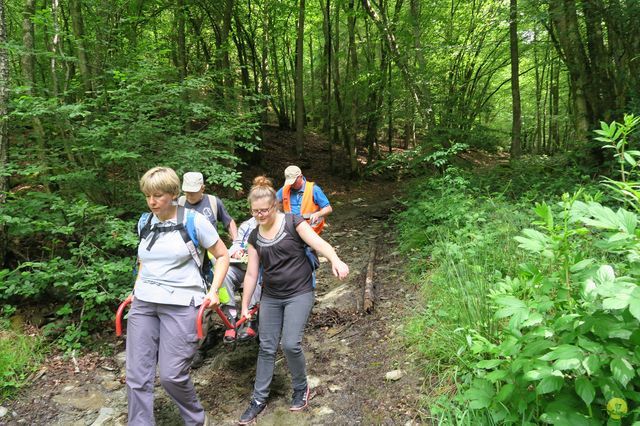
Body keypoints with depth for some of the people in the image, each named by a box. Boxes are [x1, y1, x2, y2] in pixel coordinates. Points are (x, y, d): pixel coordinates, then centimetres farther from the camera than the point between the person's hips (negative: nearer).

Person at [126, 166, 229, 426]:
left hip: (181, 304, -5)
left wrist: (213, 291, -8)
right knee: (137, 376, 3)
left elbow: (222, 256, 1)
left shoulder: (194, 221, -7)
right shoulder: (144, 223, 8)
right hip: (143, 303, 5)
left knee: (171, 375, -4)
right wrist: (137, 288, 15)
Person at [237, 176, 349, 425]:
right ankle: (259, 399, 22)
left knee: (291, 344, -10)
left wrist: (335, 260, -44)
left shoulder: (292, 222, -10)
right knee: (266, 347, 7)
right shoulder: (254, 237, 4)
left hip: (299, 294, -4)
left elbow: (318, 243, -24)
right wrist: (245, 306, 6)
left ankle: (301, 388, 18)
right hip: (271, 297, 5)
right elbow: (251, 273, 7)